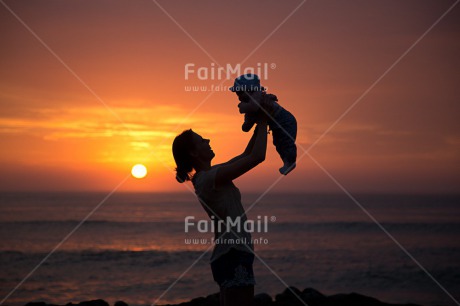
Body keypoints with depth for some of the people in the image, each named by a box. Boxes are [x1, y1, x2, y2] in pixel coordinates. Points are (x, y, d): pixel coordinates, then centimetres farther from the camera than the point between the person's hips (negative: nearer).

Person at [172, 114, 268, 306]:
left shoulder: (208, 175, 14)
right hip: (234, 255, -10)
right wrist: (263, 123, -4)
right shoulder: (210, 177, -14)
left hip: (230, 255, 10)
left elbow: (246, 155, 23)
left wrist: (260, 124, 16)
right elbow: (257, 157, -17)